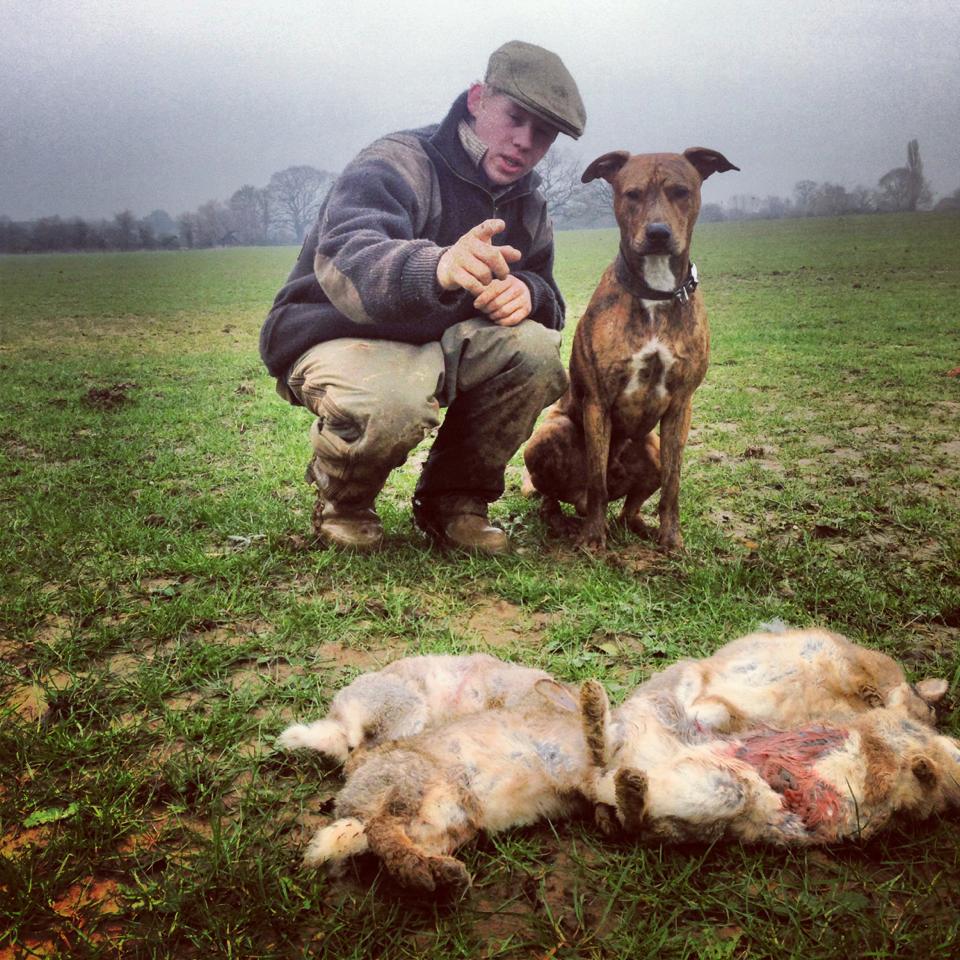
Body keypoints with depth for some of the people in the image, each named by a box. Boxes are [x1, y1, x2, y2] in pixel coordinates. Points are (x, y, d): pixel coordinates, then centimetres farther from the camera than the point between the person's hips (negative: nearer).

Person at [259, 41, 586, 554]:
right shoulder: (397, 164, -21)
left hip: (436, 345, 6)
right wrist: (437, 267, -63)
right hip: (336, 339, -6)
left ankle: (454, 498, -3)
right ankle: (341, 501, -4)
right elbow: (342, 260, -40)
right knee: (393, 400, -40)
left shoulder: (528, 205, 3)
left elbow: (549, 297, 3)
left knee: (535, 347, -21)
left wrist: (528, 293, -25)